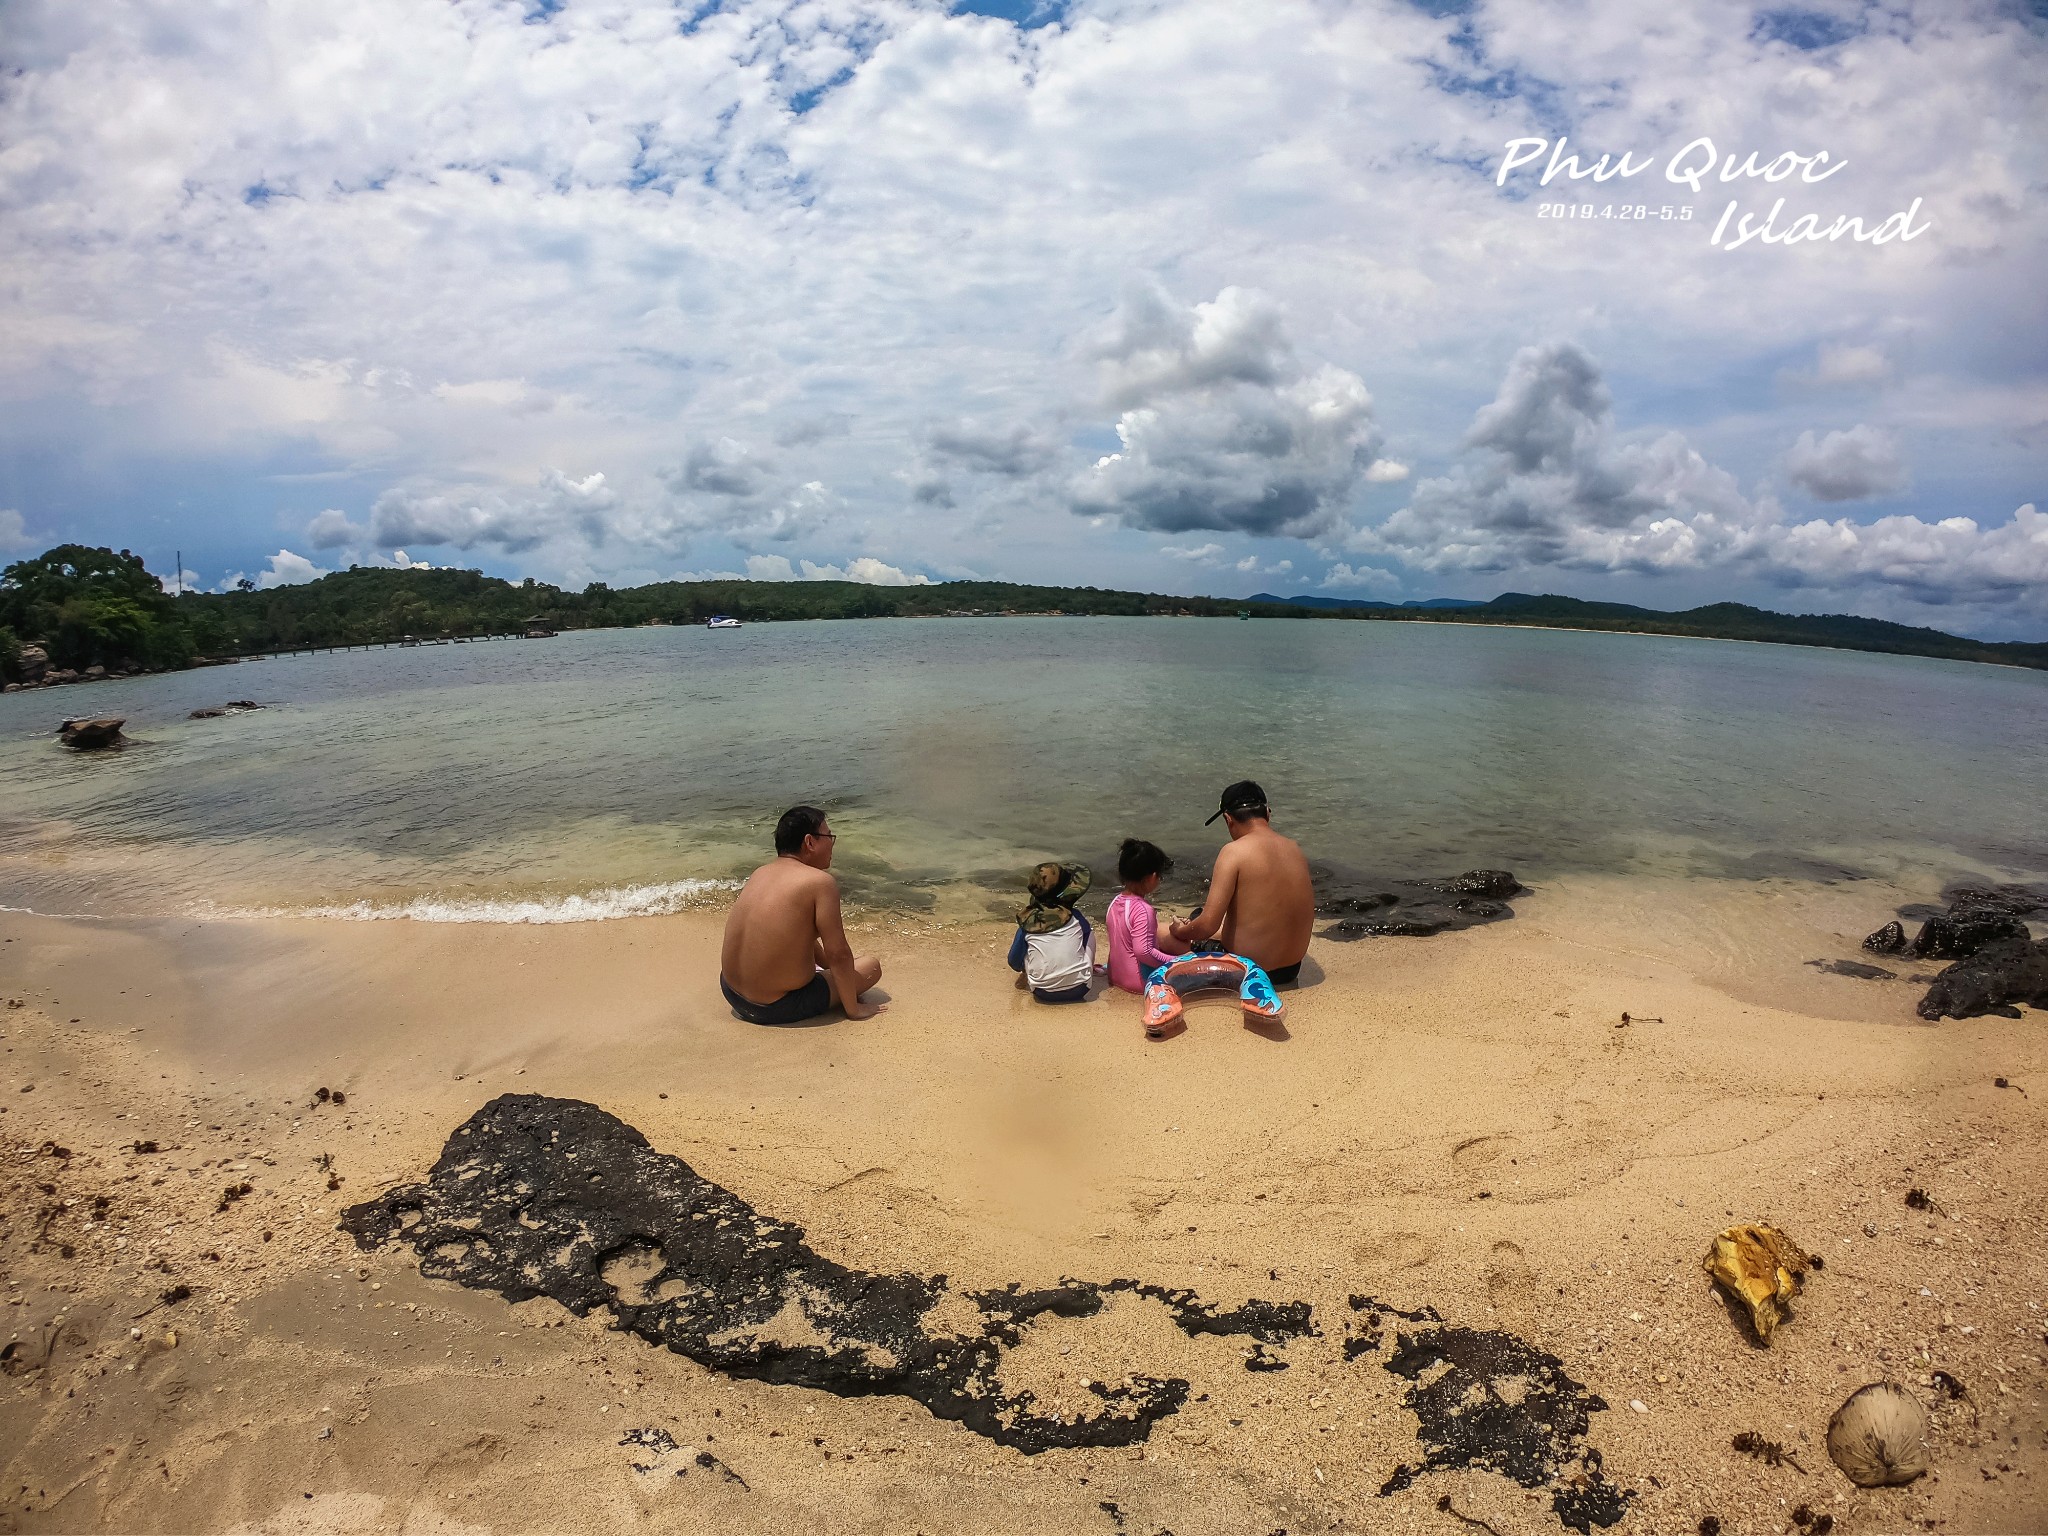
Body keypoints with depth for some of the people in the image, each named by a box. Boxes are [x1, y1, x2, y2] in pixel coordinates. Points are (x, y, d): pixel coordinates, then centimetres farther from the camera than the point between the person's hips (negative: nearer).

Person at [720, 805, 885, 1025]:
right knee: (872, 965, 9)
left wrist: (827, 965, 31)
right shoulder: (820, 882, -17)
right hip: (777, 1009, -7)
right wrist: (853, 1009, -3)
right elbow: (838, 954, -16)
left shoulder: (760, 873, 7)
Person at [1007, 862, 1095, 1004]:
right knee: (1088, 931, 18)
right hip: (1078, 989, 0)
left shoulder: (1027, 920, 0)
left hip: (1043, 992, 0)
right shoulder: (1074, 917, -1)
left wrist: (1026, 970, 26)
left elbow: (1014, 963, 5)